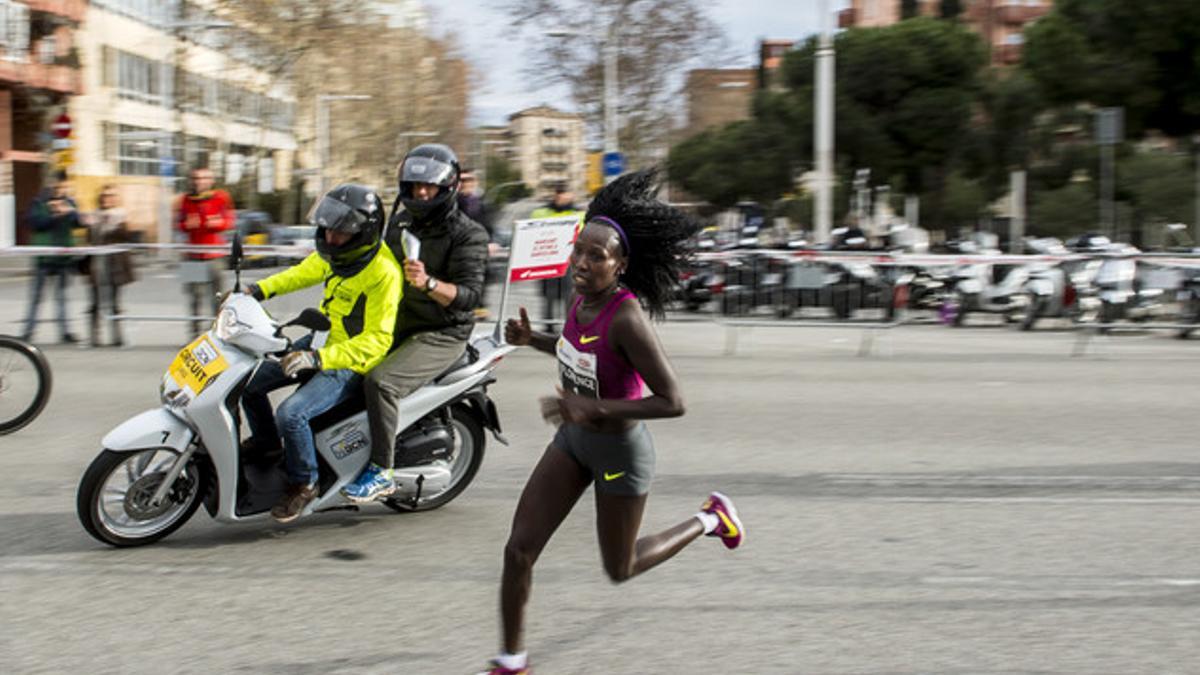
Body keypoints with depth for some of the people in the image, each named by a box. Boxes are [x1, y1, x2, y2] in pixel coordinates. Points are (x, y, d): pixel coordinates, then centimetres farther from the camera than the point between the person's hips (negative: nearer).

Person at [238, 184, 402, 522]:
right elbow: (308, 270, 19)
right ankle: (265, 440, 34)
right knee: (249, 381, 7)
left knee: (292, 413, -26)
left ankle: (303, 483, -3)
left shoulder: (383, 273, -28)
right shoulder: (340, 253, -3)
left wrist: (319, 358, -36)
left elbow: (376, 340, -29)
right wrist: (260, 289, 8)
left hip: (350, 363, -9)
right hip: (321, 341, 9)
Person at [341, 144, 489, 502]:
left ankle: (382, 471, -18)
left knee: (381, 382, -29)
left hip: (441, 334, -8)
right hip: (397, 325, 8)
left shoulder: (468, 234, -10)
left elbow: (469, 294, -20)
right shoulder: (400, 222, 12)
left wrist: (428, 283, -37)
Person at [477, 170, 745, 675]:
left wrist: (594, 409, -35)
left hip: (620, 452, -6)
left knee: (619, 569, 16)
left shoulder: (627, 318, -31)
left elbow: (673, 402, -31)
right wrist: (531, 340, -1)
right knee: (518, 551, 1)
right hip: (573, 440, 6)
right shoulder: (583, 297, -8)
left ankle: (710, 519, 37)